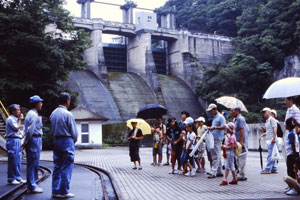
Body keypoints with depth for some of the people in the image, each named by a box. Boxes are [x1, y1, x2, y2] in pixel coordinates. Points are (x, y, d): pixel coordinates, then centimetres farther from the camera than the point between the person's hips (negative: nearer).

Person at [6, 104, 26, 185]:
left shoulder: (15, 119, 18)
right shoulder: (10, 119, -10)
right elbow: (17, 128, -17)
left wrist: (21, 135, 4)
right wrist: (20, 119, -7)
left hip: (17, 140, 9)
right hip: (12, 141, -9)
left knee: (18, 160, 11)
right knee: (13, 160, -5)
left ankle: (17, 177, 19)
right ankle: (11, 179, 1)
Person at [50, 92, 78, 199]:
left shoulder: (53, 113, 8)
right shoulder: (68, 114, -14)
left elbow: (52, 129, 11)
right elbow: (74, 131, -10)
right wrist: (74, 141, 7)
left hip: (56, 141, 7)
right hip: (67, 141, -7)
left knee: (57, 166, 12)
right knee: (66, 168, -1)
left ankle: (55, 191, 16)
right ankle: (64, 192, 2)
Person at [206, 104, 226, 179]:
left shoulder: (220, 117, -8)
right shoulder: (214, 117, 20)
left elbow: (223, 127, -17)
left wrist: (214, 127, -22)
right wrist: (210, 129, 13)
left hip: (218, 139, -9)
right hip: (213, 139, 9)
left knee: (216, 156, -9)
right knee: (216, 156, 11)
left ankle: (213, 172, -11)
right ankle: (219, 172, 16)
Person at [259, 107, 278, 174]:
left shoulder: (272, 119, -6)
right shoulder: (267, 121, 22)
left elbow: (275, 129, -15)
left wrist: (274, 138, -22)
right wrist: (262, 135, 13)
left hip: (272, 140, -10)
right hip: (269, 140, 10)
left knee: (270, 155, -8)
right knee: (272, 155, 10)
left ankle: (268, 169, -8)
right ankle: (274, 169, 14)